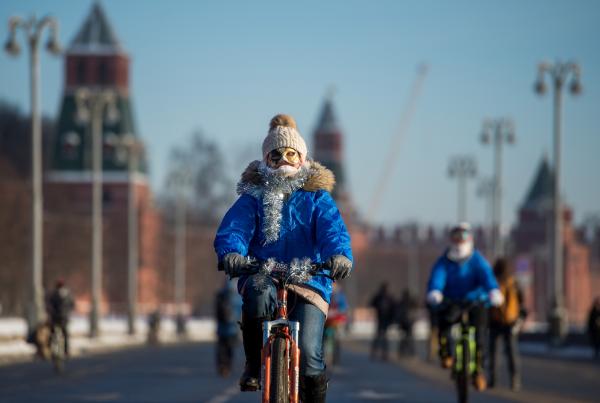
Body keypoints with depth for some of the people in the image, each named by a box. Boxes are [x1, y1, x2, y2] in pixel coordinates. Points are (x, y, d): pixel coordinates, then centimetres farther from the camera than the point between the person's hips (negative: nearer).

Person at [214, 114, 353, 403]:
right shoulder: (253, 197, 9)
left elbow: (332, 228, -7)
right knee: (257, 293, -38)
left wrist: (339, 254, -31)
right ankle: (252, 366, -17)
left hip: (308, 283, 0)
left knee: (309, 355, -16)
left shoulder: (317, 197, 10)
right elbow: (234, 226, -8)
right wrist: (231, 252, -32)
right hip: (263, 275, 0)